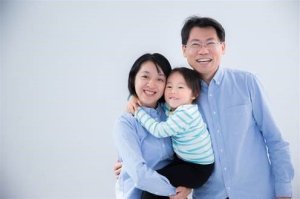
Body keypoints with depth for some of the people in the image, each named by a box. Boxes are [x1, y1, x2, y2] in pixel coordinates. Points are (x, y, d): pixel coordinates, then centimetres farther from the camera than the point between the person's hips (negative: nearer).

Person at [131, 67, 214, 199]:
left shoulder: (186, 113, -25)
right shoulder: (171, 106, 0)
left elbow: (158, 130, -23)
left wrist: (138, 111, -14)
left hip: (198, 168, -9)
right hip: (182, 160, 9)